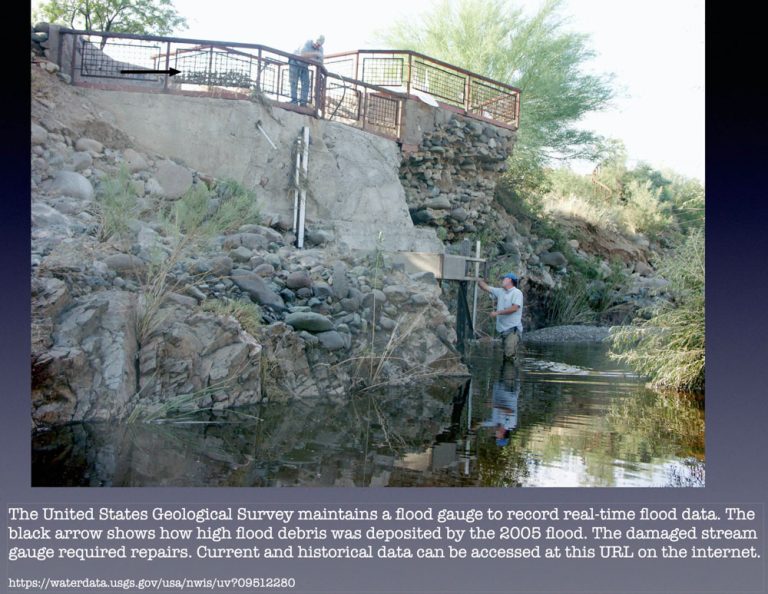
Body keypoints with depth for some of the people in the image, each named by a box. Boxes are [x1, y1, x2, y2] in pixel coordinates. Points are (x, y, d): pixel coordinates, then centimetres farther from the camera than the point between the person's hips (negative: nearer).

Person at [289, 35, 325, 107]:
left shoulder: (320, 49, -4)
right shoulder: (308, 42, -20)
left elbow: (320, 62, -6)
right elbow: (302, 54, -34)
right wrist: (314, 53, -36)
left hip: (305, 66, 5)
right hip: (295, 63, -5)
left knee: (306, 83, -8)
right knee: (294, 82, -11)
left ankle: (303, 102, -11)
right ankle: (294, 100, -12)